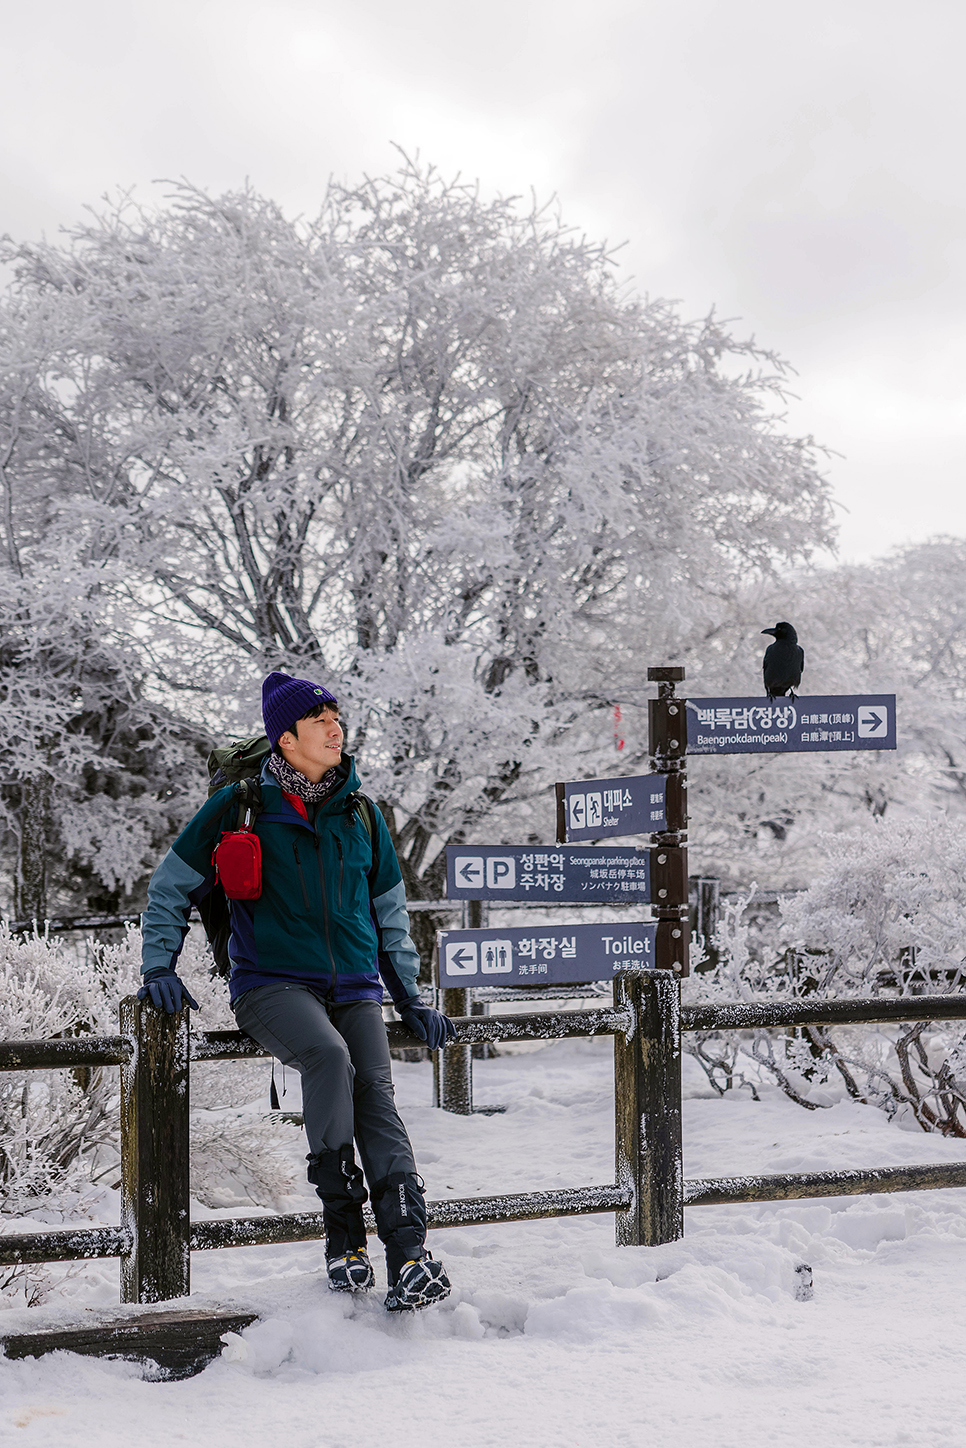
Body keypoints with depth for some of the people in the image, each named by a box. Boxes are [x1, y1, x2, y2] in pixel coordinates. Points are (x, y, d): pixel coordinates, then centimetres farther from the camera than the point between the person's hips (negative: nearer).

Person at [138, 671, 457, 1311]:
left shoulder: (360, 813, 13)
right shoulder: (240, 805, 3)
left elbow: (390, 912, 23)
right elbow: (173, 886, 11)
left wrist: (409, 996, 16)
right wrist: (160, 965, -1)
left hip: (355, 987, 3)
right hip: (273, 983, -3)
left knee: (376, 1090, -23)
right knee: (329, 1056, -34)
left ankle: (409, 1248, -33)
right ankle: (343, 1229, -26)